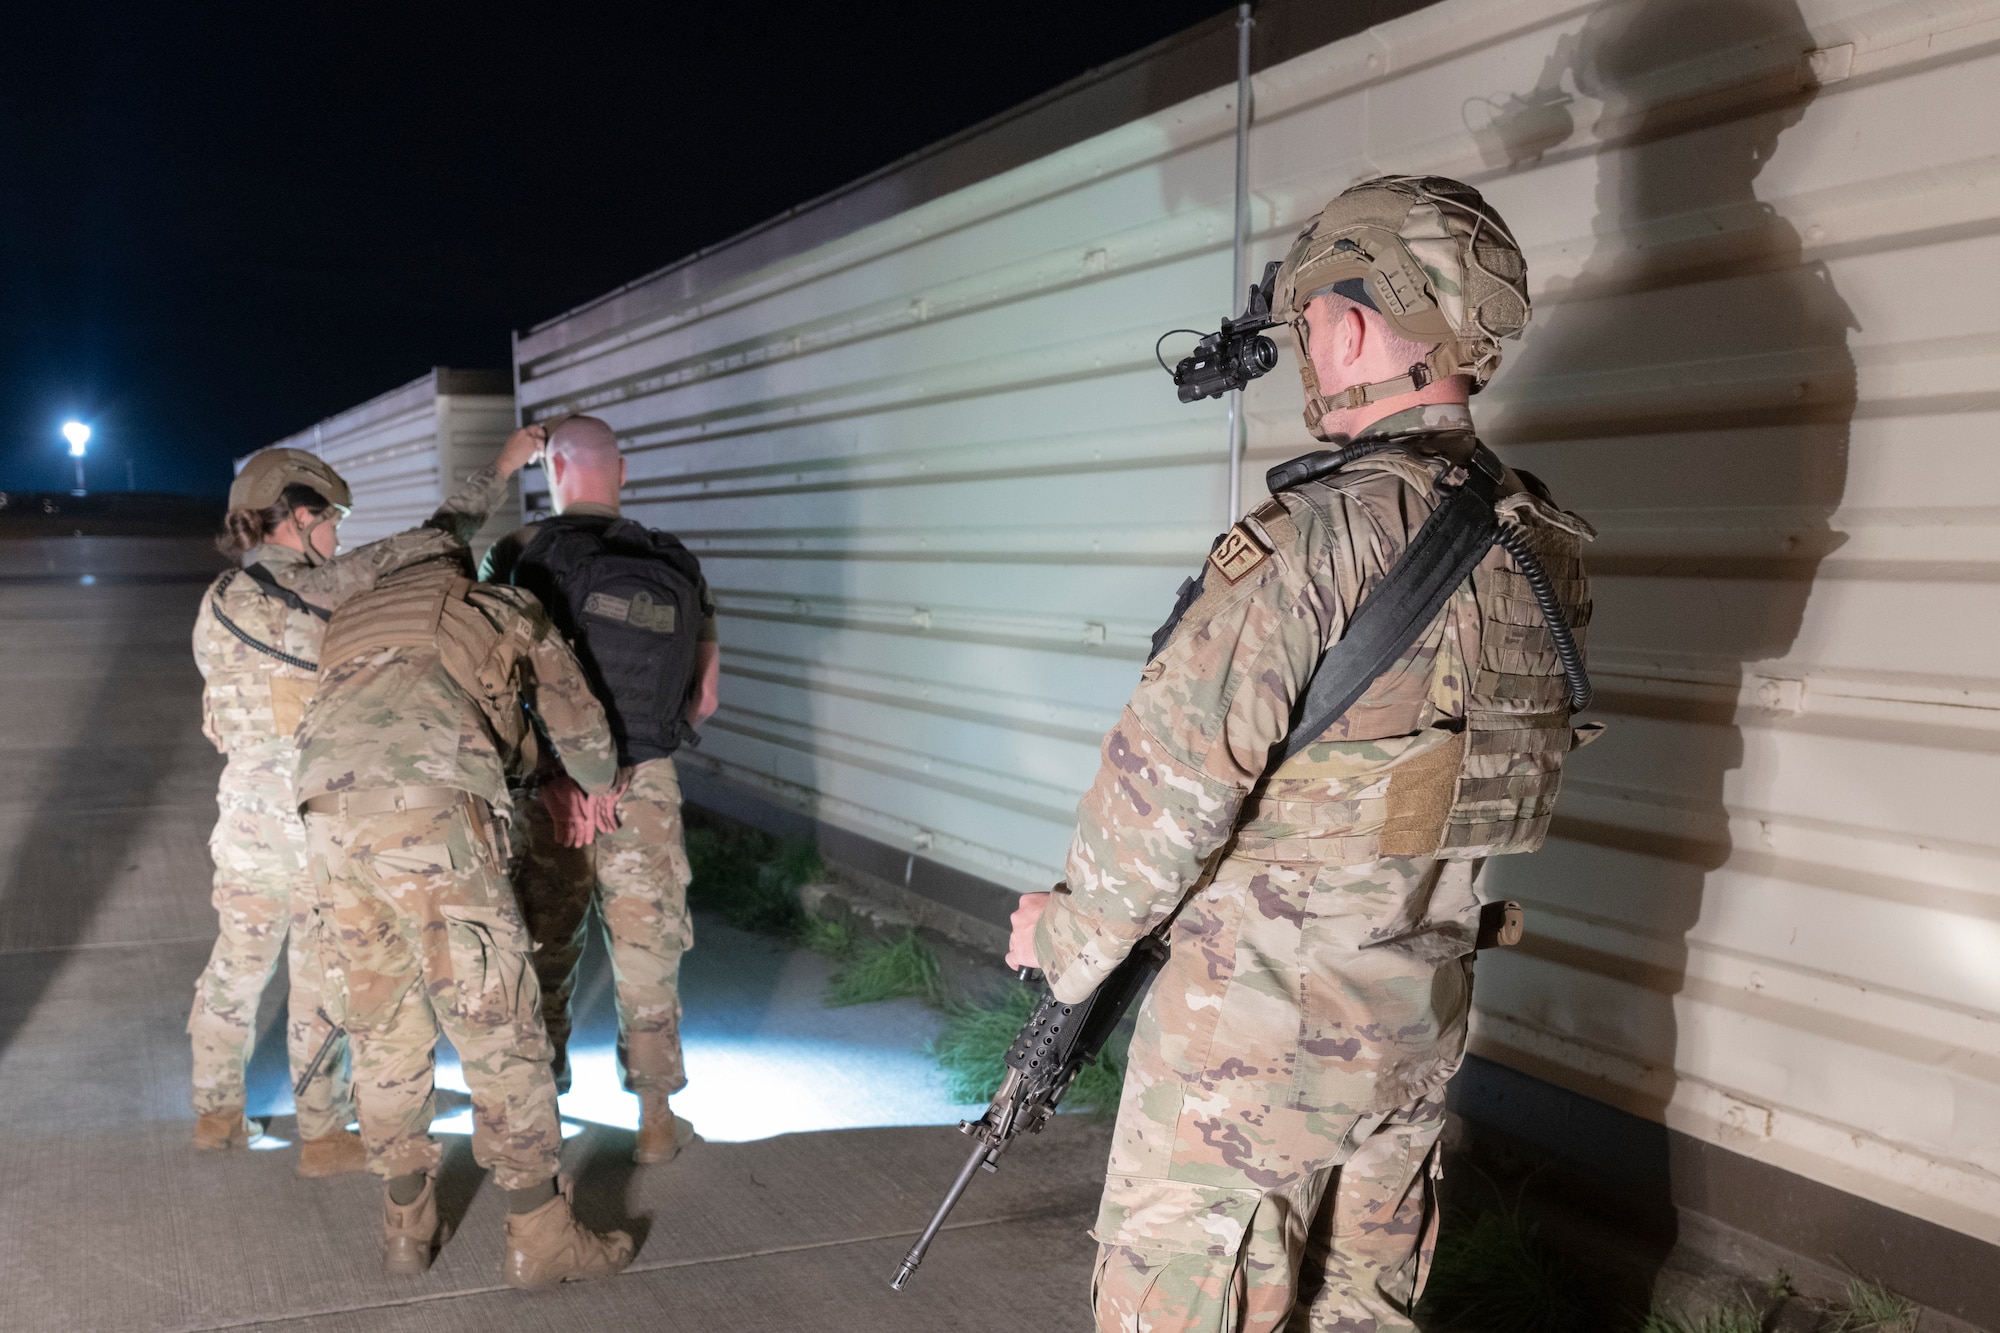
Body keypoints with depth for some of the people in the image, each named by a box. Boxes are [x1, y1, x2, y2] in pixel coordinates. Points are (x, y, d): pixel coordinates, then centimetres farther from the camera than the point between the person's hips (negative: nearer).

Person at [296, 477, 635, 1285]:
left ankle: (407, 1227, 30)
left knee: (384, 1024, 18)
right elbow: (583, 737, 28)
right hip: (431, 816, -4)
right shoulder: (508, 612, 26)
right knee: (496, 1019, 4)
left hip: (333, 815, 5)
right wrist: (599, 784, 51)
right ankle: (542, 1238, 11)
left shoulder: (356, 624, 37)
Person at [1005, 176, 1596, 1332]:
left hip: (1255, 1033, -7)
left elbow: (1172, 782, -20)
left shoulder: (1322, 535, -22)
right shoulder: (1542, 544, 2)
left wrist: (1068, 938, -5)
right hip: (1422, 1023, 7)